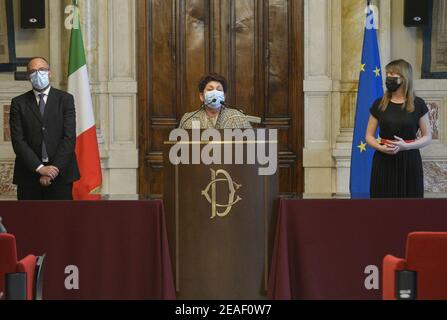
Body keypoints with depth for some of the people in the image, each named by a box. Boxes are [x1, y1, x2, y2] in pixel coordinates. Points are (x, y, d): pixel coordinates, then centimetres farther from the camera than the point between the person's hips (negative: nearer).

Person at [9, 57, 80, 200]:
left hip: (60, 174, 0)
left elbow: (69, 137, -2)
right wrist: (39, 167, -12)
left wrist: (54, 169, -11)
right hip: (29, 175, 1)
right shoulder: (19, 103, 6)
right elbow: (18, 140, -1)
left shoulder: (65, 99, 5)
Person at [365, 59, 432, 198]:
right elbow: (369, 136, 8)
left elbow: (427, 137, 2)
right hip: (384, 162, 1)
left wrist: (406, 146, -15)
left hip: (409, 161, -1)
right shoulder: (379, 104, 5)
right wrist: (381, 147, -13)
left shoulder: (418, 104, 0)